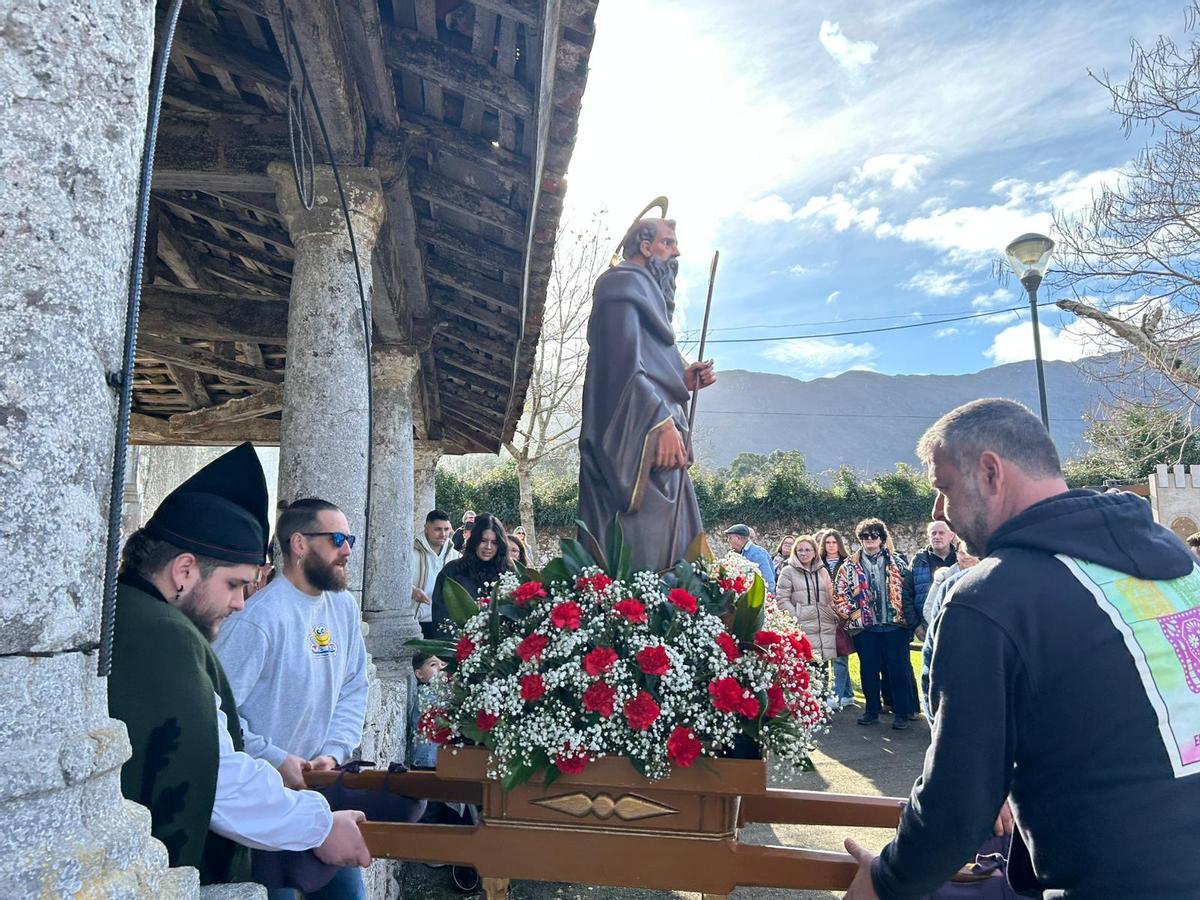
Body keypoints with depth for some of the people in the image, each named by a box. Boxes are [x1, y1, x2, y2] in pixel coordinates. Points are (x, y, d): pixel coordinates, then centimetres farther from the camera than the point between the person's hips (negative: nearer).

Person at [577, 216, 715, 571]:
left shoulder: (645, 291, 29)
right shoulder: (625, 283, 0)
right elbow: (622, 363, -16)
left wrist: (683, 379, 11)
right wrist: (662, 421, -22)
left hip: (658, 442, 10)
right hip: (636, 444, -10)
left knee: (674, 559, 5)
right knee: (641, 556, -15)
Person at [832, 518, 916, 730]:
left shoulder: (896, 563, 7)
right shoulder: (850, 566, 4)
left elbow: (907, 590, 9)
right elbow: (838, 593, 3)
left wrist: (910, 617, 3)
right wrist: (851, 613, -5)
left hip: (895, 624, 0)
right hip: (865, 626, 0)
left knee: (899, 669, 2)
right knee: (869, 670, 7)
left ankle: (902, 712, 13)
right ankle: (872, 710, 19)